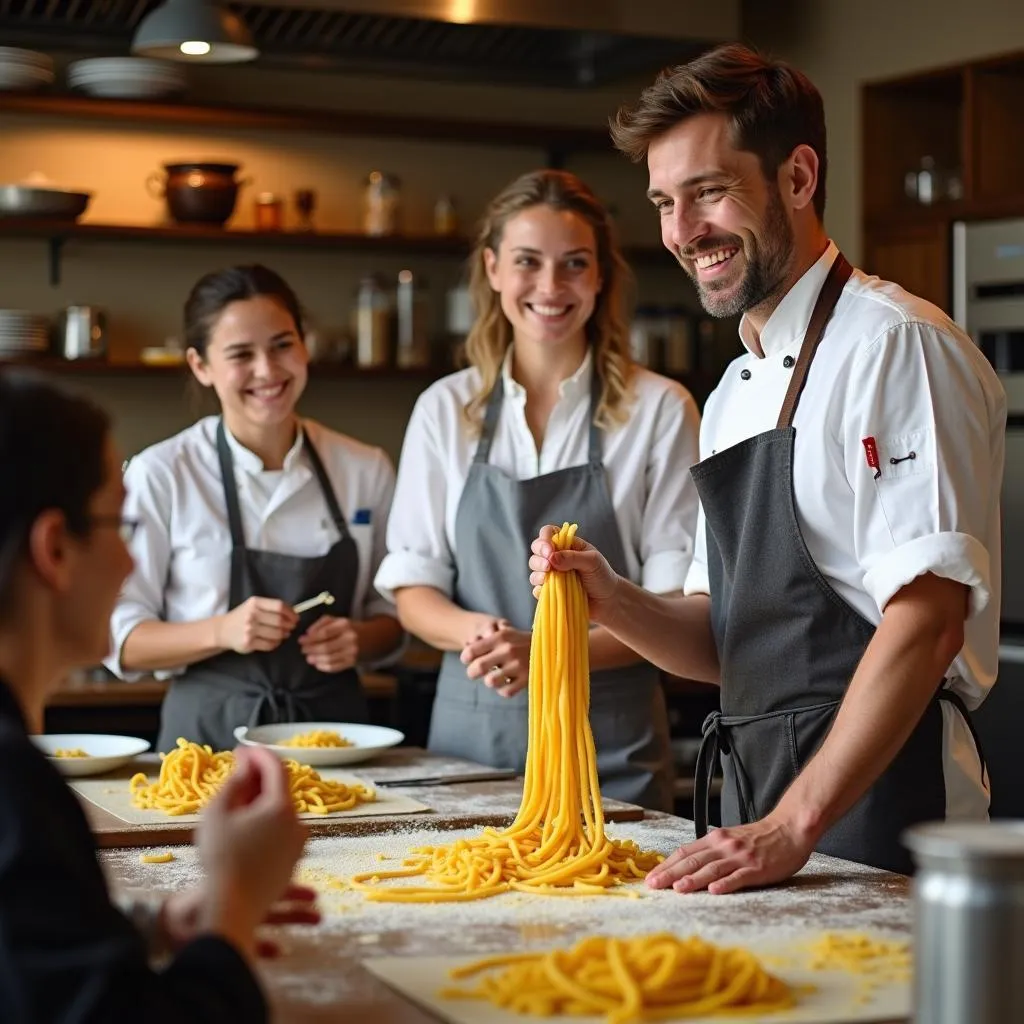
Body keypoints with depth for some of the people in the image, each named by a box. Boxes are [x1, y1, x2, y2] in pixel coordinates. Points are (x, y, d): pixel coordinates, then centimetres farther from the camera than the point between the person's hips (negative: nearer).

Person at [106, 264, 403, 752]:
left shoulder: (366, 470, 7)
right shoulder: (160, 474, -2)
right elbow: (120, 640, -1)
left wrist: (358, 640, -5)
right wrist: (221, 632, -17)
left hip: (332, 726, 2)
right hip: (210, 731, -2)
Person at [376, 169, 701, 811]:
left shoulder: (661, 409, -3)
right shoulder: (444, 409, 5)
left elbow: (674, 601, -5)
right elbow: (411, 587, 6)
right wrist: (475, 632, -16)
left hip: (608, 740, -2)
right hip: (471, 729, 2)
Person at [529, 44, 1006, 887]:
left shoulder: (896, 346, -12)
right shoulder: (739, 389, 16)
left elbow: (926, 620, -20)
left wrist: (795, 826, -23)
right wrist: (615, 602, -1)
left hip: (875, 820, -8)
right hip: (766, 816, 8)